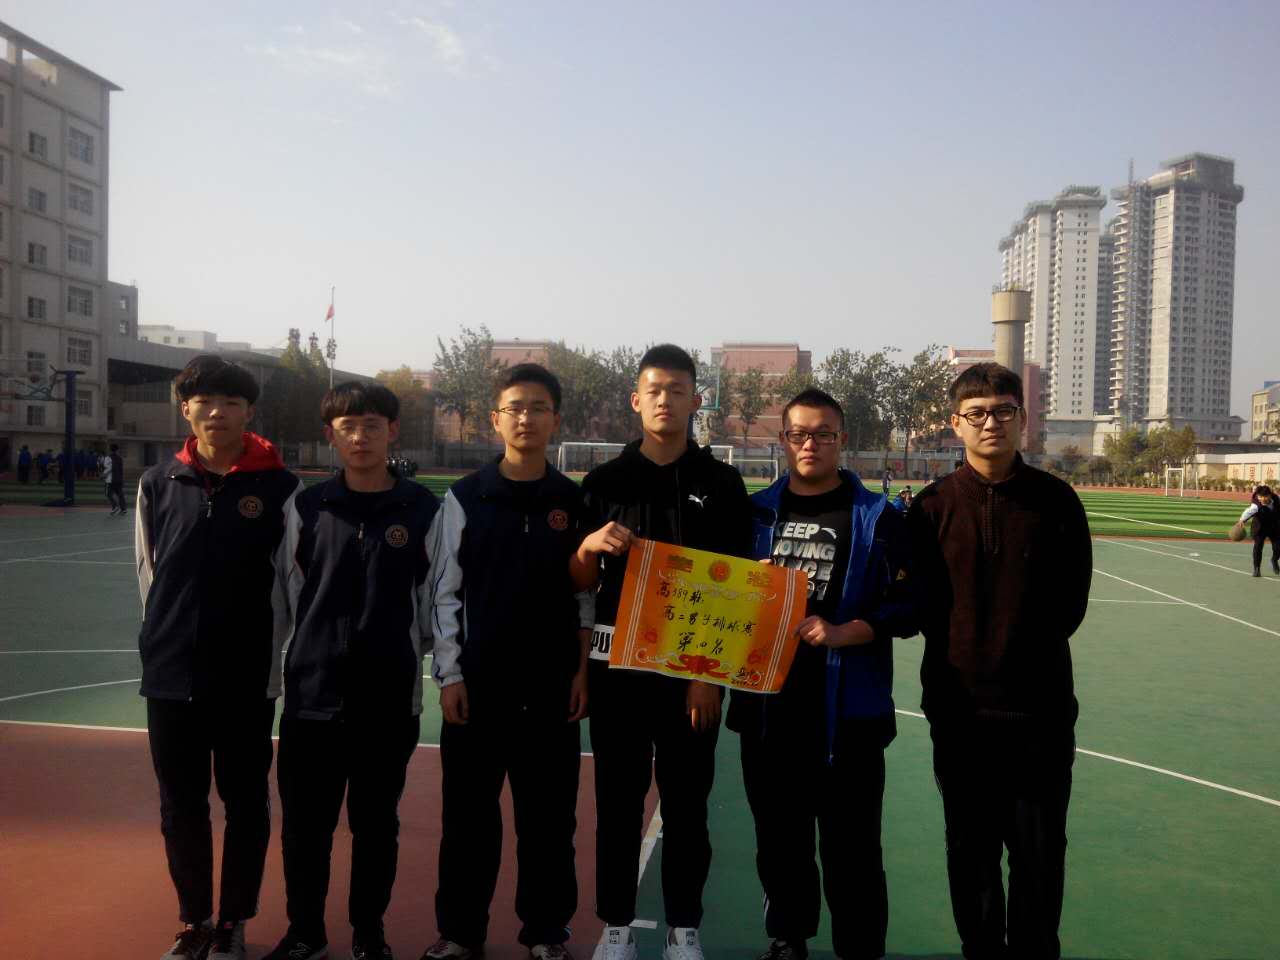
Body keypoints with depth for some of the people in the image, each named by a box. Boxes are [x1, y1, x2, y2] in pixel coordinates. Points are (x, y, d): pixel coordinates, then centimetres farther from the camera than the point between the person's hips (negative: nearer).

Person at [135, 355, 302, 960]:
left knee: (245, 803, 9)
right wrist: (167, 641, 9)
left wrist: (272, 667, -3)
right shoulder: (158, 484, 3)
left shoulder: (279, 487, -6)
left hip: (248, 678, -2)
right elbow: (148, 575, 11)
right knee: (181, 806, 13)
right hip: (170, 677, 3)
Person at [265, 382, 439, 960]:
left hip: (391, 698, -1)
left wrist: (410, 648, 1)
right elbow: (286, 595, 6)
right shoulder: (307, 507, 3)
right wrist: (309, 655, 6)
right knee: (305, 824, 11)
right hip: (311, 694, 1)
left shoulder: (422, 508, 0)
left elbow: (430, 598, 3)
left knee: (376, 824, 12)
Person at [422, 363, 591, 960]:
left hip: (552, 686, 1)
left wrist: (583, 671, -1)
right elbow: (444, 592, 1)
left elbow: (588, 594, 5)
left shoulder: (575, 502, 3)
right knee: (468, 812, 9)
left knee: (549, 814, 9)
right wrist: (449, 675, -3)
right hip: (478, 683, 0)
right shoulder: (464, 498, 0)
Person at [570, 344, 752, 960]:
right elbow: (578, 583, 7)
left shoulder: (721, 484, 1)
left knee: (686, 801, 9)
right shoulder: (604, 481, 4)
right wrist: (590, 547, -15)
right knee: (617, 798, 9)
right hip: (617, 663, 1)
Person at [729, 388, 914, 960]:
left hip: (847, 708, -3)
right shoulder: (756, 511, 8)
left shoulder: (877, 517, -2)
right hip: (766, 705, 4)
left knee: (850, 846, 4)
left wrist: (841, 633, -19)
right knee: (779, 838, 18)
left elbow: (907, 607, -6)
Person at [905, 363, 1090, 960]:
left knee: (1039, 849, 7)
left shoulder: (1055, 500, -1)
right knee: (971, 848, 12)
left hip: (1040, 706, 0)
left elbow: (1070, 601, 1)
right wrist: (967, 659, -4)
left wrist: (1020, 655, -1)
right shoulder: (932, 506, 0)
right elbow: (923, 604, 1)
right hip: (960, 704, 1)